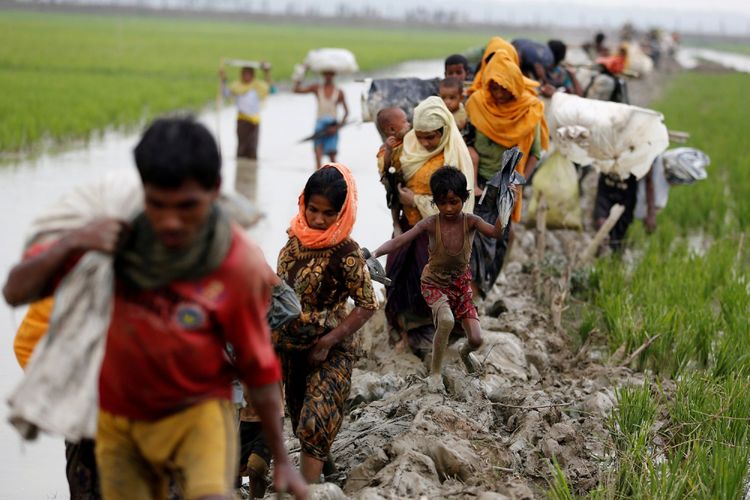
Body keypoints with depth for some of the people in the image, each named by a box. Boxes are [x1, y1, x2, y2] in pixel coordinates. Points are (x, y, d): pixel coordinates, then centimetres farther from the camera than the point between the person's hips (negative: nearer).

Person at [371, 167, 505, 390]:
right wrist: (374, 253, -45)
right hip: (434, 283, -2)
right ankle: (435, 372, -11)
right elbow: (399, 241, -29)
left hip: (461, 282, 2)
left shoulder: (470, 222, -18)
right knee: (446, 320, -33)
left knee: (476, 339, -5)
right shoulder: (431, 224, -21)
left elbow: (496, 233, -36)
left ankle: (465, 353, 36)